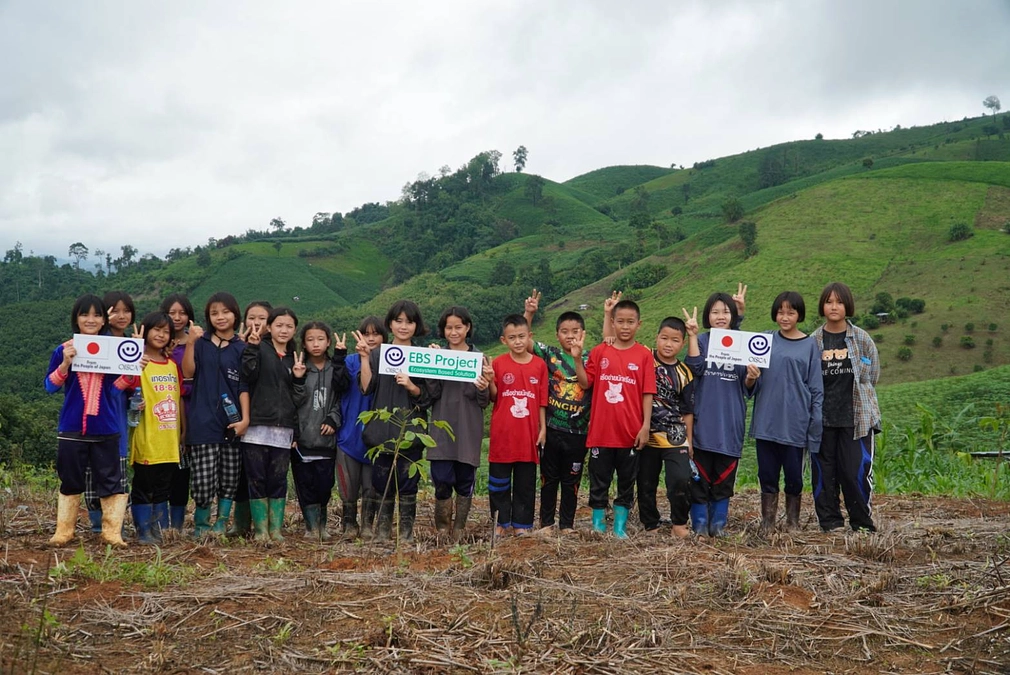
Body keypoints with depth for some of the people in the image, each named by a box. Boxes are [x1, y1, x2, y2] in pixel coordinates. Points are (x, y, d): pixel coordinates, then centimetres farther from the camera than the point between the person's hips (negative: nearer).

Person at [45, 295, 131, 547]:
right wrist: (65, 363, -19)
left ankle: (112, 531, 9)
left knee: (110, 481, 3)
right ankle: (63, 531, 18)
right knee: (70, 481, 9)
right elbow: (50, 386, -3)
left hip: (106, 429, 1)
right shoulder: (64, 350, 1)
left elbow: (117, 386, 5)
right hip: (71, 429, 0)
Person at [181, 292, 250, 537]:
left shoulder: (242, 348, 6)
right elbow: (188, 372, -7)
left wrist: (245, 418, -7)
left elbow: (244, 387, 3)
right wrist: (190, 343, -18)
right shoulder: (201, 343, 7)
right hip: (203, 421, -1)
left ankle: (221, 524, 16)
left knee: (229, 477, 4)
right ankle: (200, 524, 10)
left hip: (232, 421, 1)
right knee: (203, 478, -7)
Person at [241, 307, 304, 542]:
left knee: (278, 479, 5)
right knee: (257, 479, 0)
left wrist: (299, 377, 1)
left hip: (283, 429, 3)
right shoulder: (260, 349, 4)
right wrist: (252, 348, -21)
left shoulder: (295, 358, 17)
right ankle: (260, 529, 7)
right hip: (257, 425, -3)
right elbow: (248, 375, -13)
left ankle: (276, 529, 11)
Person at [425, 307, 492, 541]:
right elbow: (431, 394, -3)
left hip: (469, 431, 0)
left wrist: (483, 388, -17)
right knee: (442, 480, -5)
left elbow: (484, 402, 4)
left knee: (465, 481, 4)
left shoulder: (479, 358, 4)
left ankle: (459, 529, 17)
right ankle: (441, 528, 12)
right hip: (442, 428, 0)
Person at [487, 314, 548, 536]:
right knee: (499, 481, 7)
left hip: (528, 434, 1)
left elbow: (542, 400, 4)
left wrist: (543, 428, 2)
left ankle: (521, 524, 19)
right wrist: (490, 381, -19)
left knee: (525, 482, 8)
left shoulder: (539, 365, 1)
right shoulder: (498, 364, -2)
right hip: (502, 434, -1)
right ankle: (501, 522, 20)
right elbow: (493, 397, -1)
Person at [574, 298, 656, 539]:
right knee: (599, 483, 7)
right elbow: (585, 383, 2)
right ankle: (598, 527, 17)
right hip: (601, 430, 1)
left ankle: (620, 527, 19)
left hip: (631, 433, 0)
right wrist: (577, 358, -10)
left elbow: (648, 393, -3)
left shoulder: (644, 355, -2)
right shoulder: (599, 352, 3)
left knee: (626, 483, 10)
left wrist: (646, 426, -8)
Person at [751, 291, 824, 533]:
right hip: (766, 420, 2)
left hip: (794, 422, -2)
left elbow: (816, 388, 1)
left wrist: (815, 422, -3)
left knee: (793, 475, 6)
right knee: (767, 474, 6)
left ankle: (793, 524, 19)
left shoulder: (809, 345, 1)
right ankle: (767, 525, 14)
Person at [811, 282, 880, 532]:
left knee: (856, 471, -5)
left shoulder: (862, 339, 3)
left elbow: (872, 375, 10)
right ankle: (830, 522, 14)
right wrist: (826, 400, 1)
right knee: (824, 472, 3)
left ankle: (862, 523, 8)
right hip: (822, 419, 1)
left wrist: (854, 398, 9)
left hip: (857, 418, -1)